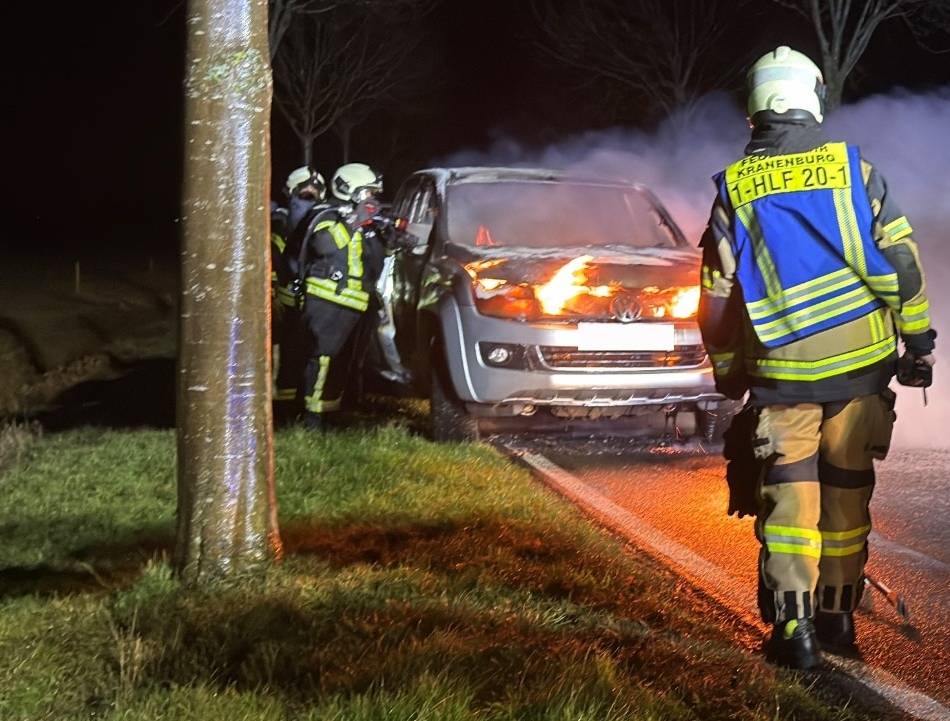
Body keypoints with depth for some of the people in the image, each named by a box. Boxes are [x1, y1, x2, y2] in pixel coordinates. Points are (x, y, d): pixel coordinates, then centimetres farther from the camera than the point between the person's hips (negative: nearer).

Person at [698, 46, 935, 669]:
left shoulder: (734, 187, -1)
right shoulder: (855, 168, -2)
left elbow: (718, 294, 2)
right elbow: (902, 262, -1)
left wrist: (726, 371, 14)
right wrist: (919, 339, 9)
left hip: (781, 373, 0)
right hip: (860, 365, 1)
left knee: (788, 498, 6)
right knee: (848, 493, 13)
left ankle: (793, 626, 1)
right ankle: (838, 617, 23)